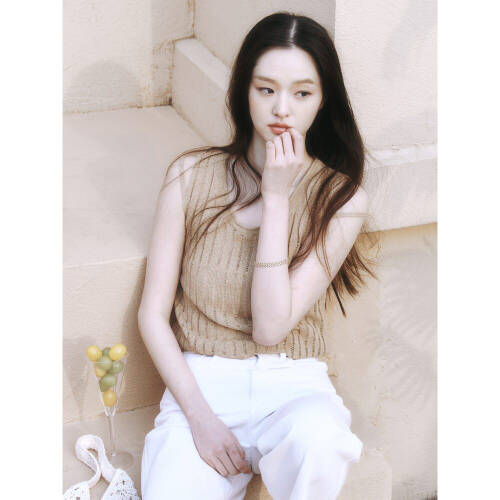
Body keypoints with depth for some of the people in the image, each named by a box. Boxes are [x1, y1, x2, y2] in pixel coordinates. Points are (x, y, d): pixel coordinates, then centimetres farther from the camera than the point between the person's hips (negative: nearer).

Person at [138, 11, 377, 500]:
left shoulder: (341, 199, -3)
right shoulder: (192, 175, 0)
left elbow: (270, 327, -12)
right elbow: (153, 312, 1)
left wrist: (277, 198, -14)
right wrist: (200, 415, -12)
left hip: (293, 386, 0)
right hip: (199, 384, 0)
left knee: (317, 440, -36)